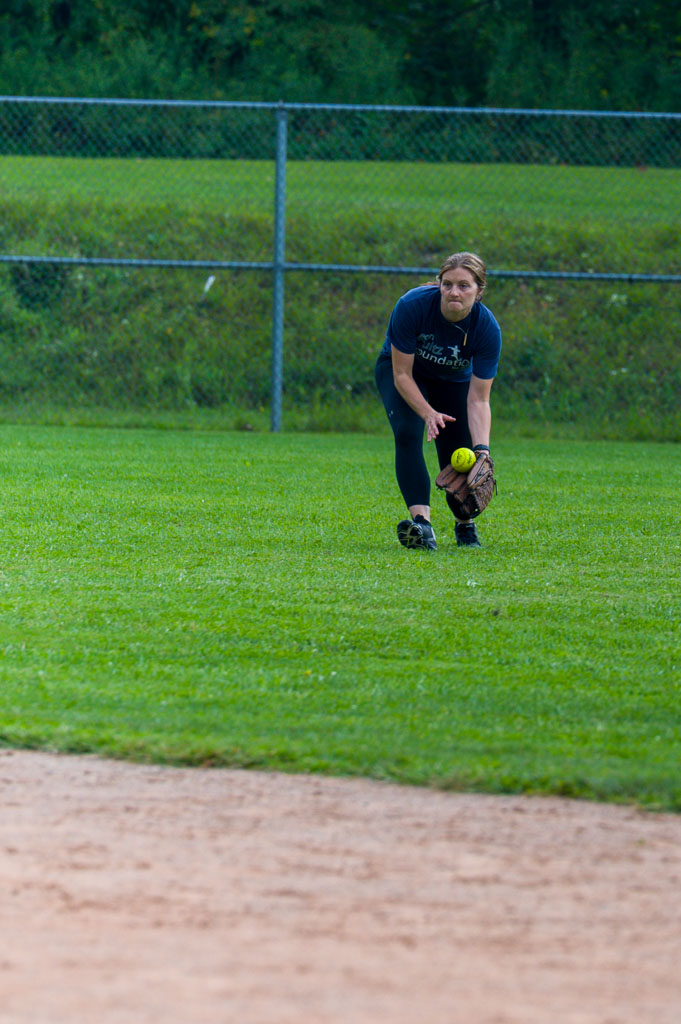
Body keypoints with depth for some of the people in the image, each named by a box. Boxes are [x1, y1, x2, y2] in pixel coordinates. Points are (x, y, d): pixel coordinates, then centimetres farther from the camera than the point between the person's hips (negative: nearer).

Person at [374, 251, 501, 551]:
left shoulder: (487, 328, -31)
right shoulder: (412, 306, -36)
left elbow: (478, 399, -28)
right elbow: (402, 374, -28)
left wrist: (481, 448, -41)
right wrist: (429, 413, -41)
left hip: (453, 380, 2)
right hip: (400, 368, -1)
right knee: (408, 433, -28)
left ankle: (465, 526, 24)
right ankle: (421, 522, -37)